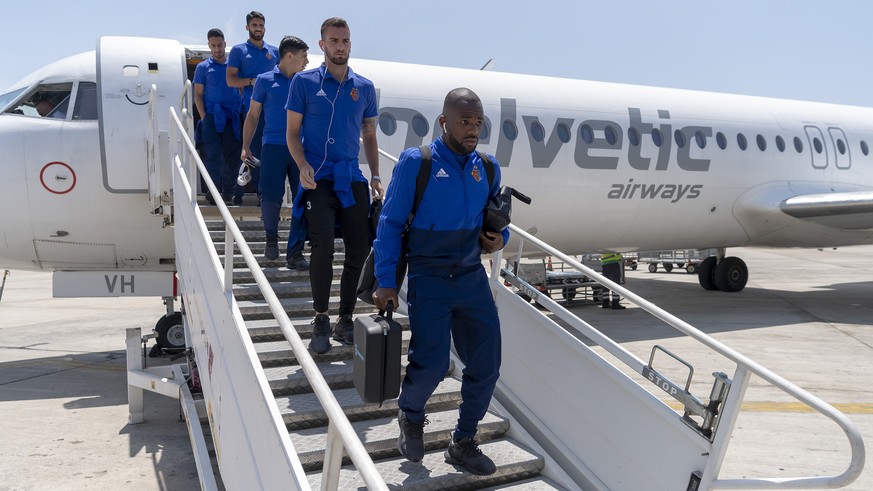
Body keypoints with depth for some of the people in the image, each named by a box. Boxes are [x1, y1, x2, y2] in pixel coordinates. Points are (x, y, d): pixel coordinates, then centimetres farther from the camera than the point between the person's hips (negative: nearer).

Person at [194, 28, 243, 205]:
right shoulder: (203, 67, 8)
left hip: (232, 118, 1)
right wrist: (203, 117, -6)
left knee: (233, 155, 3)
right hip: (211, 117, -1)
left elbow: (242, 89, 14)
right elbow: (198, 94, 6)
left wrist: (241, 114, 3)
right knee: (212, 156, -5)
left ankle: (228, 192, 14)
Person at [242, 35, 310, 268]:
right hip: (273, 147, -2)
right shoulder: (265, 80, 5)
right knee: (270, 198, -5)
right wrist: (246, 146, 3)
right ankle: (271, 238, 21)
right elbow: (253, 115, 9)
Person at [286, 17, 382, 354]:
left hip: (352, 178, 4)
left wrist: (375, 176, 6)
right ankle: (320, 320, 5)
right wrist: (303, 167, -15)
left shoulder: (364, 87, 11)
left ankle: (345, 321, 17)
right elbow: (292, 132, 2)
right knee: (323, 249, -15)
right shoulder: (304, 82, 3)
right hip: (318, 178, -3)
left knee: (360, 250, 1)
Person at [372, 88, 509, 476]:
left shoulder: (487, 168, 8)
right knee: (431, 363, -10)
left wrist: (499, 238, -2)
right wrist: (385, 282, -10)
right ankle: (411, 416, 27)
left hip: (472, 278, 5)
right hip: (429, 279, -5)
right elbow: (390, 223, -6)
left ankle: (464, 442, 28)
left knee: (486, 365, 5)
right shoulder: (416, 163, -7)